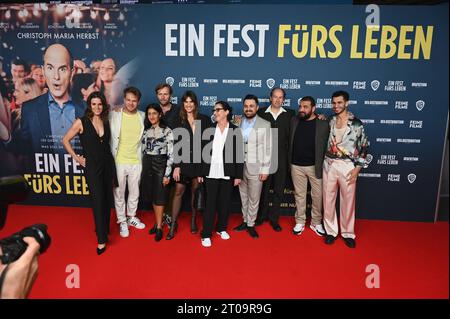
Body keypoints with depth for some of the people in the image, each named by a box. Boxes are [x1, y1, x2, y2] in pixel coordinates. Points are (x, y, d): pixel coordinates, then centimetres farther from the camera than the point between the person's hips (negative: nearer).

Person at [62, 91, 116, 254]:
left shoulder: (106, 122, 4)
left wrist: (109, 157, 6)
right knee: (98, 201, -3)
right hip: (92, 166, -4)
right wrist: (77, 158, -3)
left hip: (108, 164, 4)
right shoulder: (81, 122, -7)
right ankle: (101, 240, 5)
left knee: (107, 199, 11)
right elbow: (65, 140, 0)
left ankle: (104, 230, 30)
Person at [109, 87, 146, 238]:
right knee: (119, 193, 10)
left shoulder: (142, 116, 0)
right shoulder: (114, 115, -9)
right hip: (118, 161, -2)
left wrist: (142, 156, 10)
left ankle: (131, 217, 37)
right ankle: (122, 221, 27)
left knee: (134, 192, 16)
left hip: (136, 161, 3)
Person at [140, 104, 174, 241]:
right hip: (147, 164, 5)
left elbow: (170, 154, -10)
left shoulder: (167, 131, -7)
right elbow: (143, 150, 13)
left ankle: (159, 227, 12)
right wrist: (141, 169, 9)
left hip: (160, 164, -5)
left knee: (159, 197, 0)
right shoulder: (146, 131, 8)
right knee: (151, 196, 11)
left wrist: (167, 174, -13)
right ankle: (158, 222, 26)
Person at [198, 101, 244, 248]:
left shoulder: (236, 130, -1)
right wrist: (200, 172, 3)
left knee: (225, 202, 11)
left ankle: (222, 228, 30)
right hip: (211, 173, 0)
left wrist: (238, 175, -4)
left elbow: (239, 153, -2)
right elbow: (203, 151, 4)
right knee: (210, 203, 2)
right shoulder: (209, 129, 4)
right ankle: (206, 234, 11)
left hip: (227, 173, 0)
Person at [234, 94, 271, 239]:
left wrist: (265, 169, -7)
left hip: (255, 168, -3)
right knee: (243, 197, 15)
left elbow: (267, 149, -4)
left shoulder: (265, 125, -4)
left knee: (254, 199, 6)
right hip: (240, 167, 3)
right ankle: (245, 221, 30)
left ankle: (251, 225, 21)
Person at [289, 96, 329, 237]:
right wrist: (289, 162, 3)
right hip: (296, 166, 2)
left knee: (317, 195, 8)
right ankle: (300, 222, 26)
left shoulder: (323, 124, -7)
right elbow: (289, 141, 7)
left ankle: (316, 223, 26)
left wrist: (323, 165, -8)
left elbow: (327, 146, -5)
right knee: (299, 195, 12)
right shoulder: (294, 121, 2)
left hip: (315, 166, -2)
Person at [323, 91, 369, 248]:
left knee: (348, 201, 7)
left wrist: (357, 168, -8)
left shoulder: (356, 123, -4)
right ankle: (331, 231, 23)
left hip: (348, 166, -3)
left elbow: (364, 147, -3)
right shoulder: (329, 121, 6)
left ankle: (348, 233, 23)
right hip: (329, 165, 3)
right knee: (328, 199, 8)